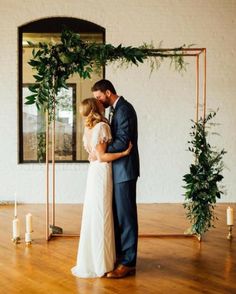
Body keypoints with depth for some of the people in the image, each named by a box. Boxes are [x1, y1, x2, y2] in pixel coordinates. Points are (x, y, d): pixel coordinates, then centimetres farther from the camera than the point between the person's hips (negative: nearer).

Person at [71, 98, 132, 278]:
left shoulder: (89, 127, 11)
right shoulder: (102, 126, -15)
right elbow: (102, 157, -17)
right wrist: (125, 152, -17)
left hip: (95, 170, 8)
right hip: (102, 171, -8)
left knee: (94, 215, 14)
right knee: (100, 215, -1)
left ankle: (93, 260, 25)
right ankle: (99, 263, 10)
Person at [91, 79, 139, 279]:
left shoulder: (124, 109, -14)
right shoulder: (117, 108, 17)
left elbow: (122, 141, -23)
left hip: (124, 169, -10)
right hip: (117, 169, 10)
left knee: (126, 215, -4)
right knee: (116, 213, 15)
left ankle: (128, 262, 6)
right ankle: (119, 254, 27)